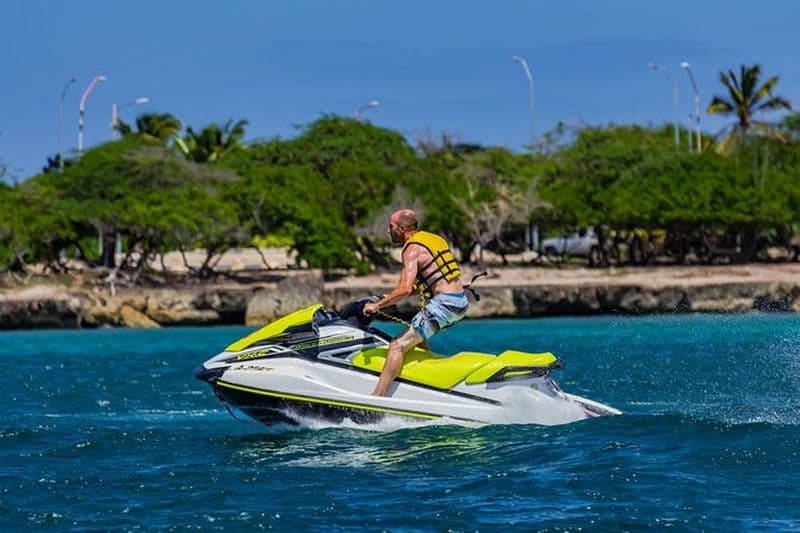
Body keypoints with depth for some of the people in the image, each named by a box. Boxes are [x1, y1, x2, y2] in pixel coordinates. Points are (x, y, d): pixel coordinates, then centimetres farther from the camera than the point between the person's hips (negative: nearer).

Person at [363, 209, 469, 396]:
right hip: (461, 302, 10)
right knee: (417, 336, 31)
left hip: (443, 303, -10)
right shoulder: (433, 239, 18)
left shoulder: (412, 249, -9)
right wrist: (392, 297, 25)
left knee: (398, 345, -12)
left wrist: (378, 305, -10)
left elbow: (405, 289, -21)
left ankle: (376, 397, -20)